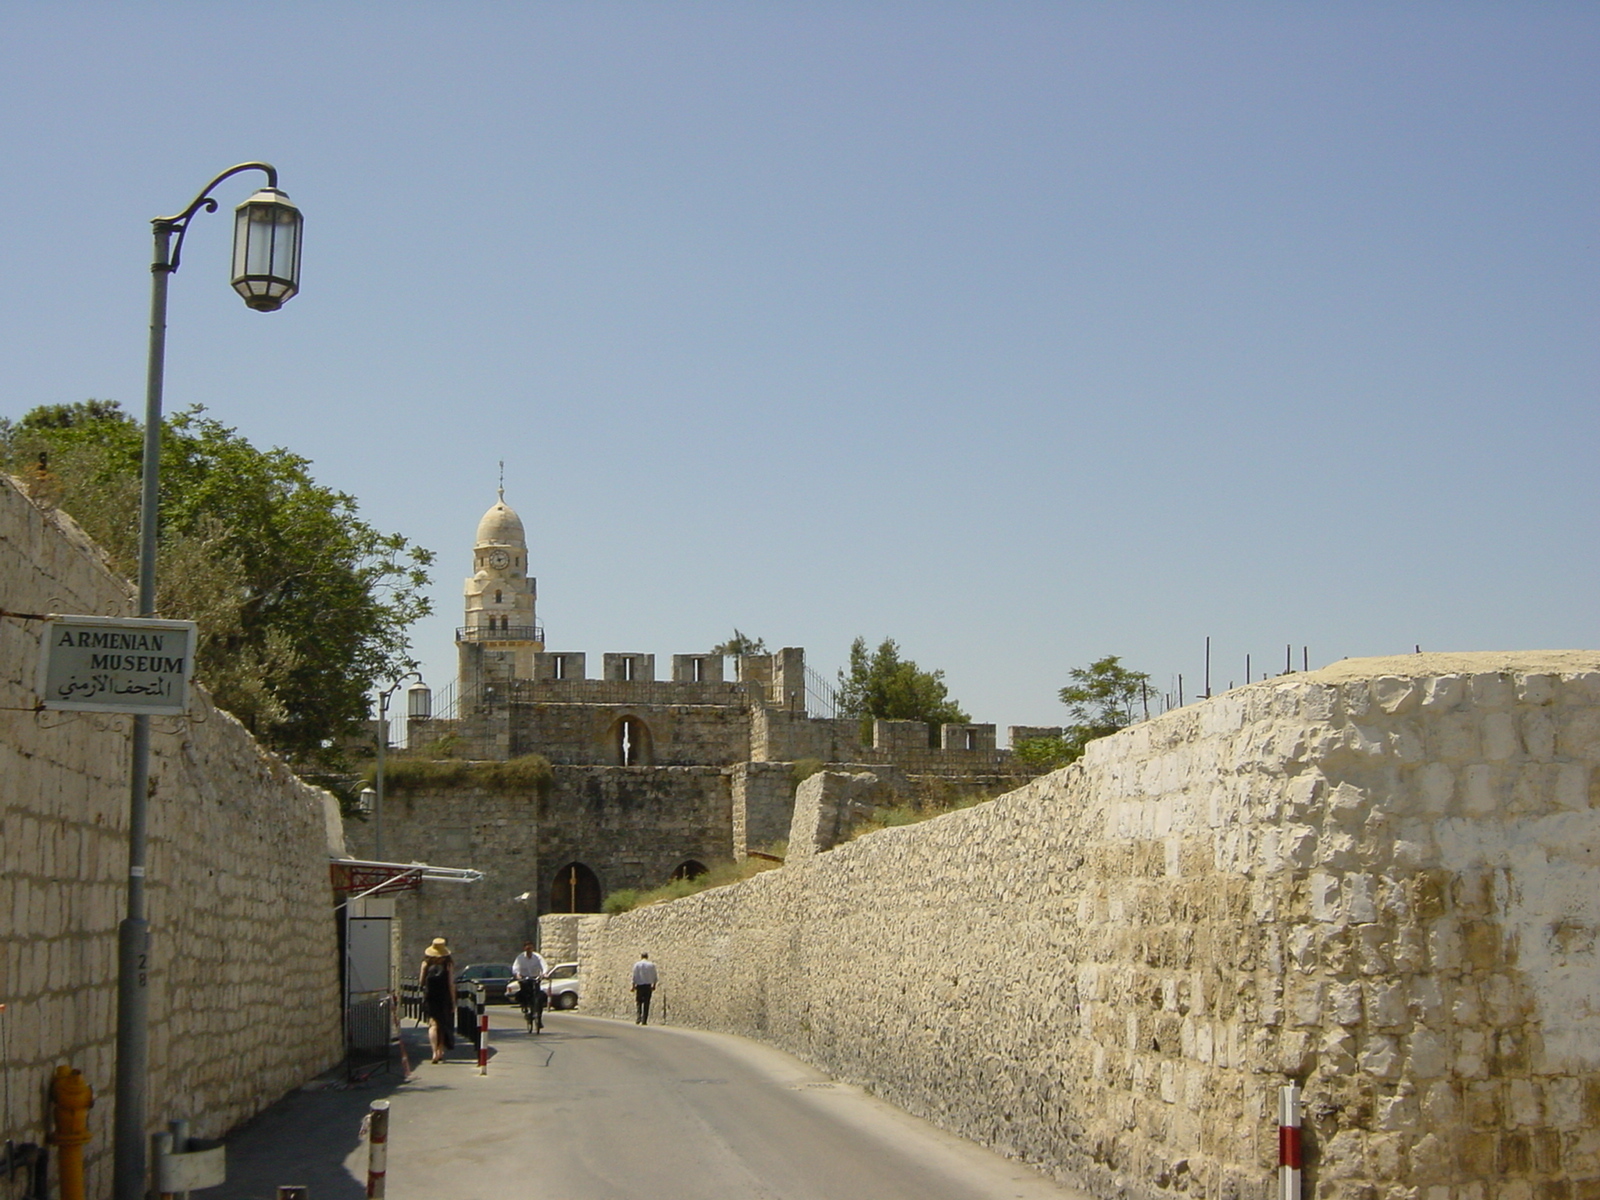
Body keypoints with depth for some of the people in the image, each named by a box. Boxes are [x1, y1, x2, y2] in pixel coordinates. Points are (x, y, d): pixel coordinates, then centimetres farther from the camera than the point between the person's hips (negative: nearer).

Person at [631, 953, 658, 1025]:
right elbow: (654, 977, 5)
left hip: (639, 986, -1)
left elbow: (634, 976, -4)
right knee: (646, 1004, 3)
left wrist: (633, 986, 3)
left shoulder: (637, 964, -2)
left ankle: (638, 1018, -6)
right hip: (648, 986, 1)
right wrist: (654, 986, 17)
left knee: (638, 1003, 10)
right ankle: (644, 1021, 0)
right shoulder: (651, 965, 2)